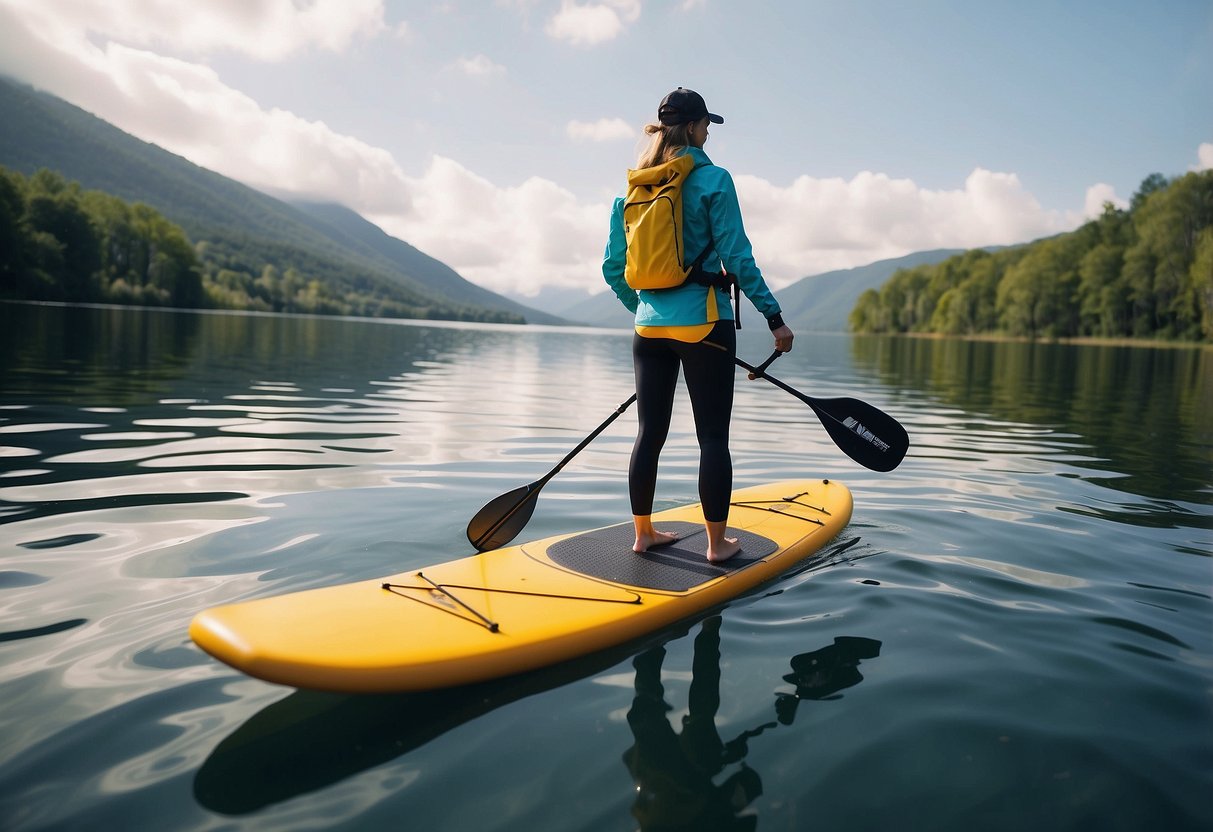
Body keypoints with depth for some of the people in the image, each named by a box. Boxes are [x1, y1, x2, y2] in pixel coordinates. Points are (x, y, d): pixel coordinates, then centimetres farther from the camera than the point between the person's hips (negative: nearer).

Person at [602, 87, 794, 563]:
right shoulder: (712, 180, -7)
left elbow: (613, 267, 10)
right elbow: (737, 258, -11)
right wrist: (774, 317, -5)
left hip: (649, 328, 5)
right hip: (703, 325, -5)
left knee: (649, 434, 12)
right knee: (713, 438, 3)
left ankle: (643, 533, 21)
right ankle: (717, 542, 10)